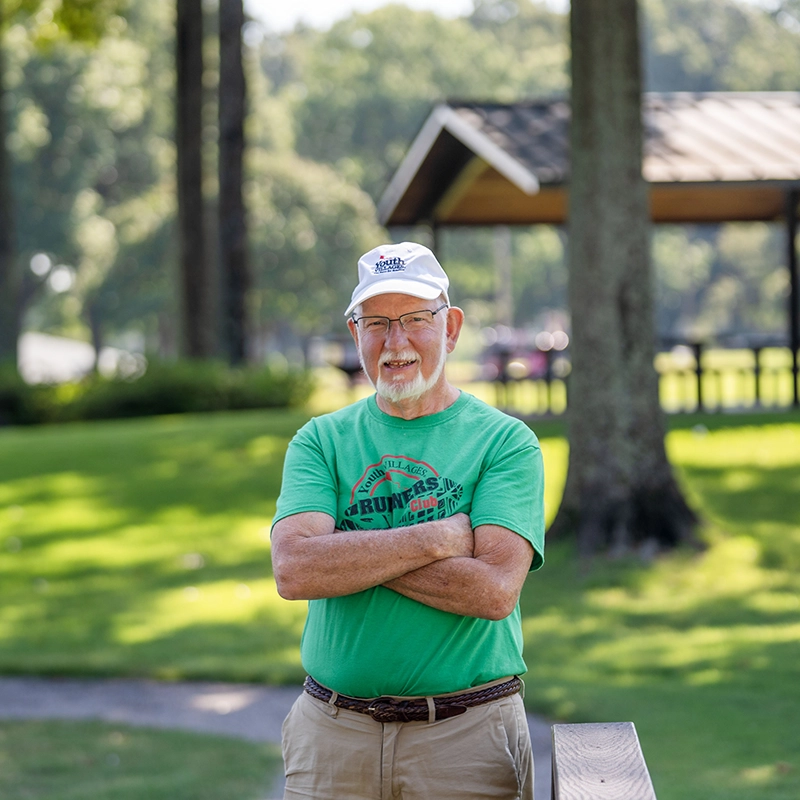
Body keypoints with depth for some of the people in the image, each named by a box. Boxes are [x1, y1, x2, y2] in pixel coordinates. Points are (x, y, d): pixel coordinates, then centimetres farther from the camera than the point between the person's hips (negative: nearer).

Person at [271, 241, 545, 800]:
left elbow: (495, 590, -16)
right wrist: (438, 537, -15)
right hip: (333, 733, 2)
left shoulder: (505, 441, -2)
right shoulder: (321, 441, 6)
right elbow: (294, 570, -11)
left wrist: (350, 551, -12)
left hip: (467, 734, -2)